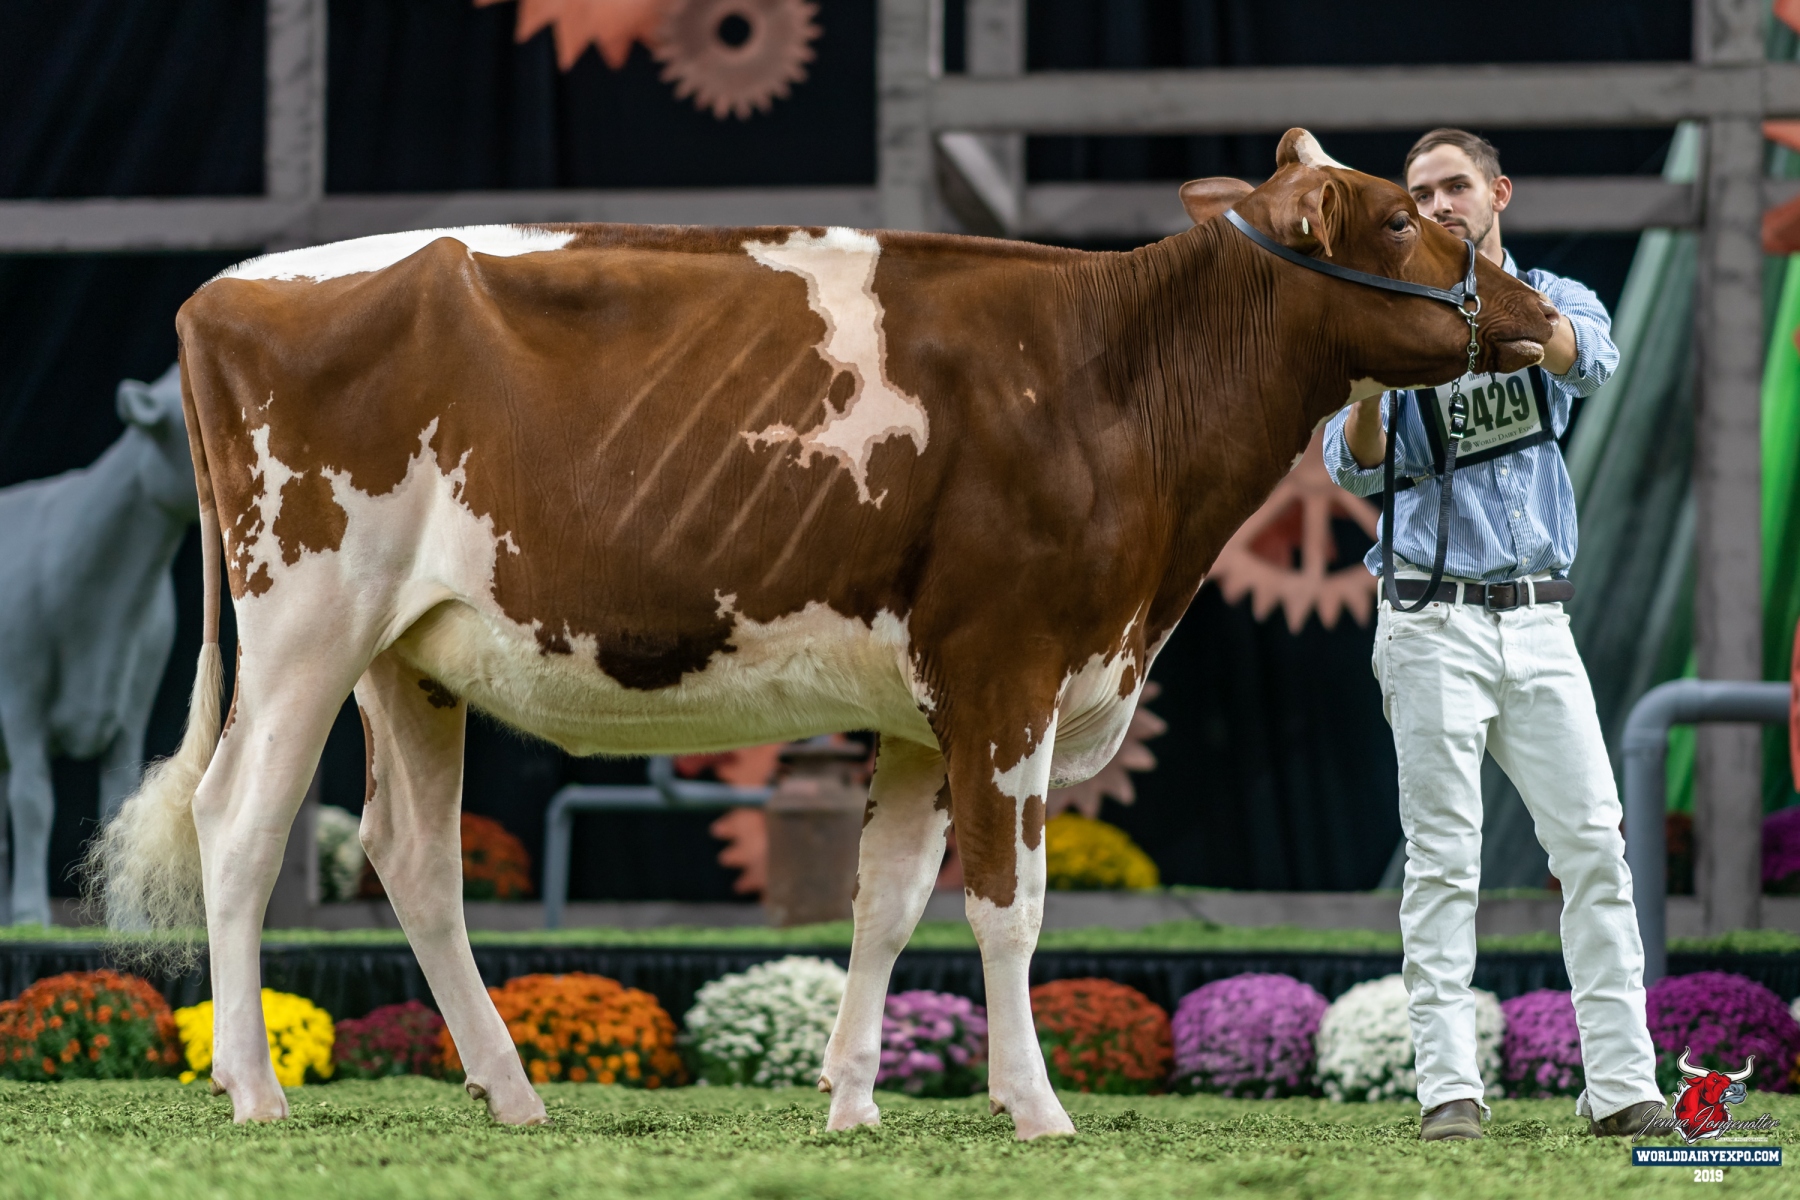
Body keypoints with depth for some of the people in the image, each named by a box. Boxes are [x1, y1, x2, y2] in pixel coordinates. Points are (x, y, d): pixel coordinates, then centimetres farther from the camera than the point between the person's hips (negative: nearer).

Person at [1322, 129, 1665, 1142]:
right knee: (1444, 860, -4)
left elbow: (1588, 360, -15)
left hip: (1539, 623, 2)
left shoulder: (1558, 301, 10)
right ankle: (1450, 1088, -5)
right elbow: (1356, 467, -7)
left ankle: (1622, 1086, -1)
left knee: (1595, 845, -3)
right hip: (1435, 626, -2)